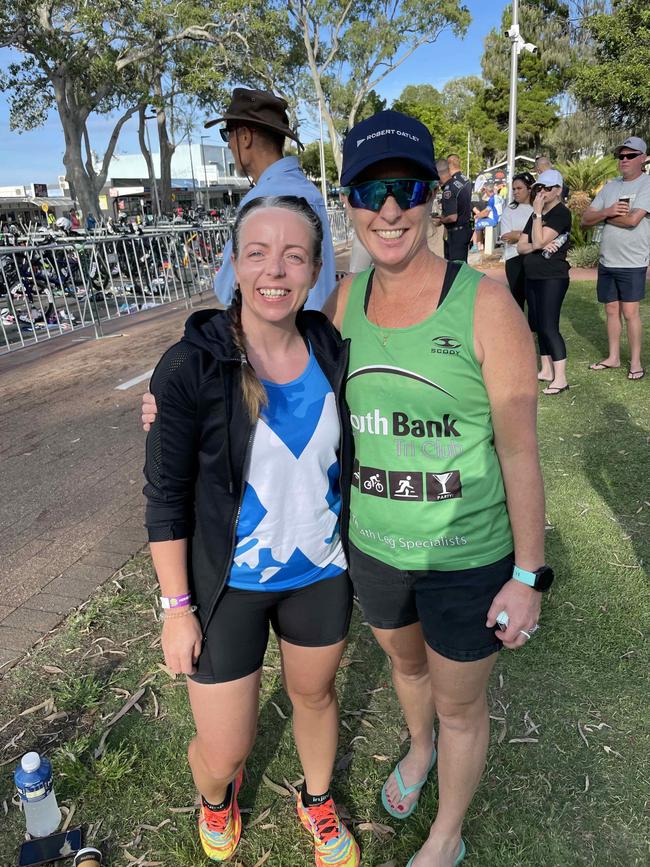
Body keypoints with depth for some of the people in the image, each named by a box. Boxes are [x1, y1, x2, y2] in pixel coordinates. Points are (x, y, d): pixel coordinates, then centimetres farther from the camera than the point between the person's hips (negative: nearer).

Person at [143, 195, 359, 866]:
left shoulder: (332, 353, -8)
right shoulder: (190, 368, -20)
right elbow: (165, 498, -13)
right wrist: (177, 607, -10)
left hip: (320, 573, 3)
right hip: (229, 585, -3)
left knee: (314, 693, 25)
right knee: (223, 753, 11)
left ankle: (318, 801, 58)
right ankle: (216, 792, 52)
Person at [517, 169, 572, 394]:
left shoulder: (561, 213, -10)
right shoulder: (536, 215, 16)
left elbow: (538, 241, -21)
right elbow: (521, 247, 8)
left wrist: (537, 212, -15)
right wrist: (540, 246, -11)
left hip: (553, 278, -9)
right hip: (532, 277, 9)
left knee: (549, 327, -13)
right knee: (538, 325, 10)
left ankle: (560, 378, -10)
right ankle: (546, 370, 19)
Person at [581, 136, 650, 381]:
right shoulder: (610, 187, 10)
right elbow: (585, 219, 5)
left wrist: (604, 216, -6)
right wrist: (607, 211, -14)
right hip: (606, 261, 6)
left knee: (630, 313, -3)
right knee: (612, 310, 11)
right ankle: (613, 357, 22)